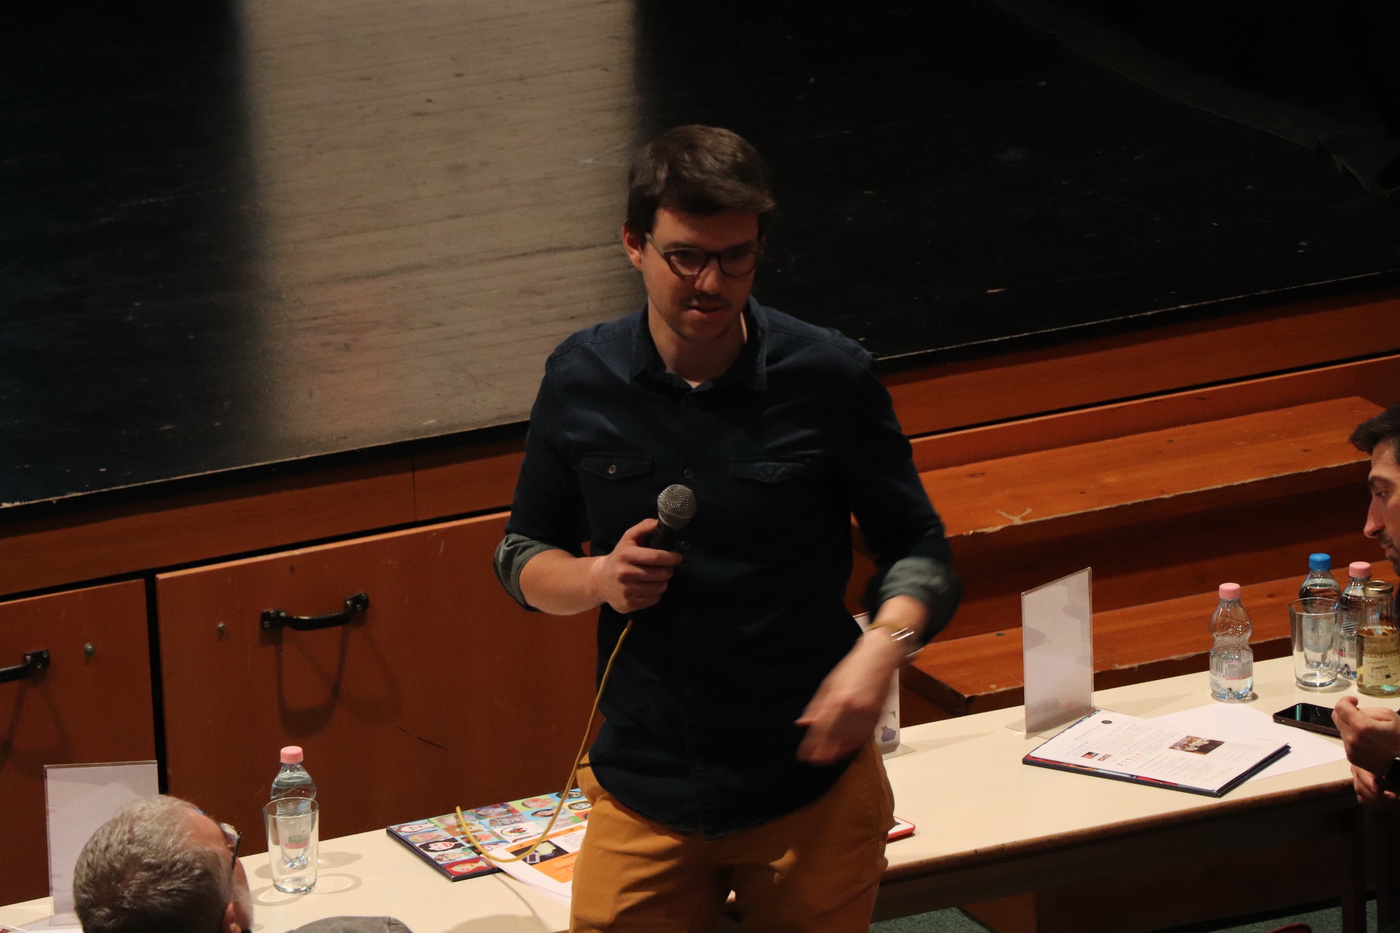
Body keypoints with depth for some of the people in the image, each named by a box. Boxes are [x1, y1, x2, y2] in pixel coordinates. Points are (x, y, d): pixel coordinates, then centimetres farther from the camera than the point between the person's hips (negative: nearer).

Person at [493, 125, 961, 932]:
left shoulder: (830, 379, -7)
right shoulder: (581, 382, -1)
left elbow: (917, 549, 0)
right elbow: (523, 556, 11)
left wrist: (884, 648, -21)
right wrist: (597, 580, -12)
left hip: (812, 789, -1)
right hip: (643, 791, 1)